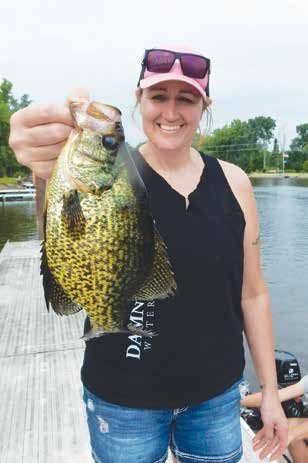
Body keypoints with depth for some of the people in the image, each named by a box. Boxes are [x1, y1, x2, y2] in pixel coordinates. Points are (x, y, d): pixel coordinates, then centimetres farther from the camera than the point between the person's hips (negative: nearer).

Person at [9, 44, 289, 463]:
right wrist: (53, 176, -55)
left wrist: (270, 390, 4)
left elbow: (252, 293, 0)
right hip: (124, 398, -2)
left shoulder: (233, 182, -5)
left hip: (217, 393, 3)